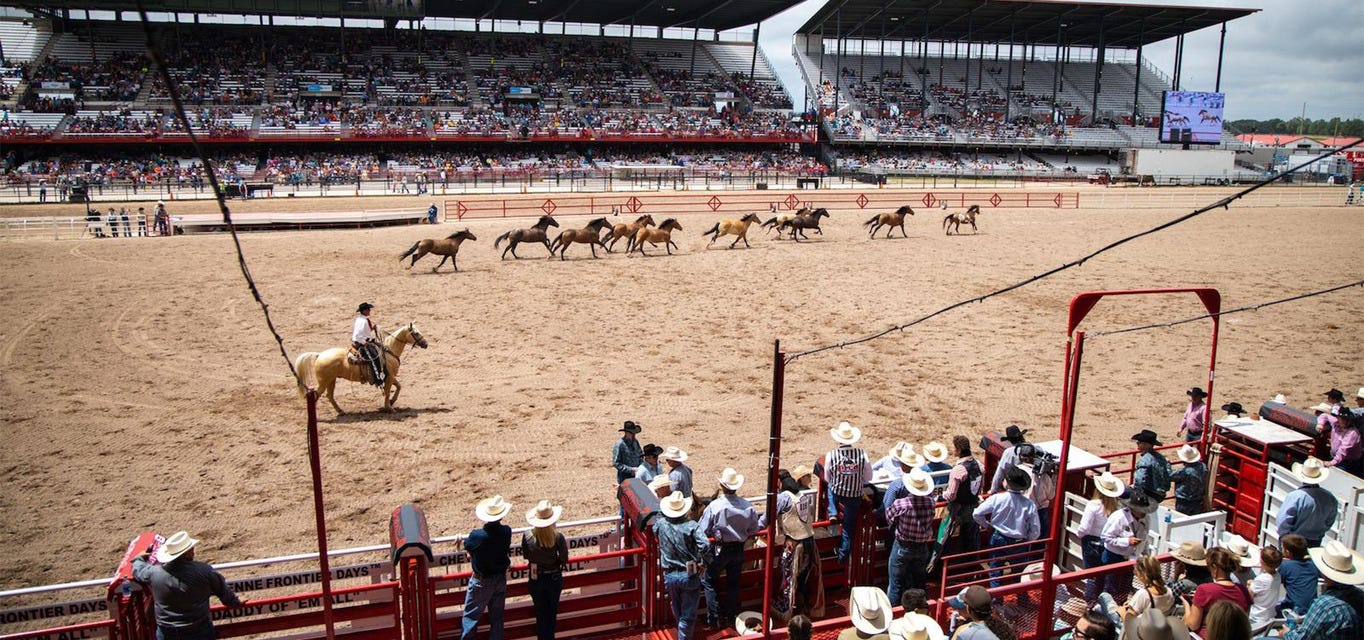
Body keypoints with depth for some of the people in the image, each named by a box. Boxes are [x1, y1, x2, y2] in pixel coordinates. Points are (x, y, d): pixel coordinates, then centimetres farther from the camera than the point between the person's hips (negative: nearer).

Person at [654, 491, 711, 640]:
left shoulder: (660, 524, -6)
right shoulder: (691, 526, -16)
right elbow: (705, 546, -26)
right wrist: (702, 562, -9)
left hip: (669, 576, 4)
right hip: (690, 576, -4)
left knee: (677, 611, 27)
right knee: (688, 615, 8)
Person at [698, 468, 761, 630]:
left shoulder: (714, 506, -22)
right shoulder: (748, 506, -12)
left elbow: (703, 530, -16)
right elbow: (754, 529, 0)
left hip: (720, 550, -4)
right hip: (739, 549, 4)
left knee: (709, 581, 14)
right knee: (733, 582, 21)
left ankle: (714, 619, 13)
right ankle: (731, 615, 33)